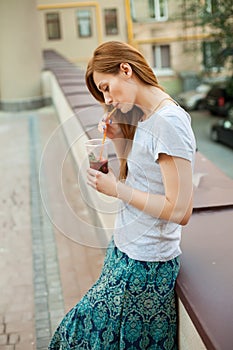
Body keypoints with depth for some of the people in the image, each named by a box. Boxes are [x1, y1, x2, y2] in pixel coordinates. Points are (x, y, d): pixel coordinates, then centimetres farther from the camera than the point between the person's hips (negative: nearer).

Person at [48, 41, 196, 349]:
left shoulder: (169, 122, -22)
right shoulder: (146, 116, 8)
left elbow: (180, 211, -24)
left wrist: (117, 189, -18)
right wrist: (119, 139, 0)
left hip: (144, 265, -8)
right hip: (127, 248, 8)